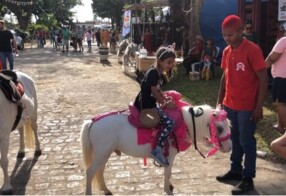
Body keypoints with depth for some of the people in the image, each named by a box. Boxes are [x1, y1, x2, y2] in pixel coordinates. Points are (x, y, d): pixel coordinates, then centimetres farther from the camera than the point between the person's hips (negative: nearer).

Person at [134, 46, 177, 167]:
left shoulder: (157, 73, 11)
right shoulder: (153, 73, -18)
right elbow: (154, 92, -17)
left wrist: (164, 100, 9)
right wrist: (165, 104, -7)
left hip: (147, 104, 11)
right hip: (147, 106, -11)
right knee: (169, 122, -21)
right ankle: (157, 149, -19)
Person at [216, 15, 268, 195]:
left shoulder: (253, 50, -15)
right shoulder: (226, 51, 6)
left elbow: (263, 79, -15)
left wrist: (259, 107, -17)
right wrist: (220, 100, 13)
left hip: (247, 107, -6)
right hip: (230, 105, 6)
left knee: (247, 142, 3)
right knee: (235, 139, 17)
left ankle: (248, 179, 14)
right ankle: (235, 171, 31)